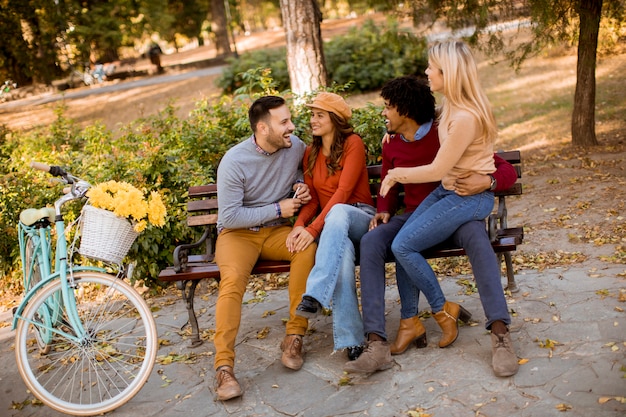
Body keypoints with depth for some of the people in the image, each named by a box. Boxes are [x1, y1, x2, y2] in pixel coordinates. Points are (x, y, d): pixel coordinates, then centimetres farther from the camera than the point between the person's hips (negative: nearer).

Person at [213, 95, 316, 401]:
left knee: (308, 248, -30)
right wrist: (277, 209, -16)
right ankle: (224, 366, -29)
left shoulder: (295, 147, -3)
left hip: (277, 231, 3)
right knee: (233, 278, -34)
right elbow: (229, 217, -17)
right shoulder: (234, 161, -16)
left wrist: (300, 186, -5)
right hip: (238, 234, -3)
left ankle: (294, 338, -22)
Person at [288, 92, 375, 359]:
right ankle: (350, 339, -42)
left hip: (360, 217, -3)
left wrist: (313, 229, -25)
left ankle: (315, 296, -50)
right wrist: (299, 225, -14)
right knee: (341, 249, -36)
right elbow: (312, 199, 9)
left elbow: (344, 191, -15)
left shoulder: (353, 143, -4)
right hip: (332, 225, 3)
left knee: (338, 212, -40)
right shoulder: (310, 153, 15)